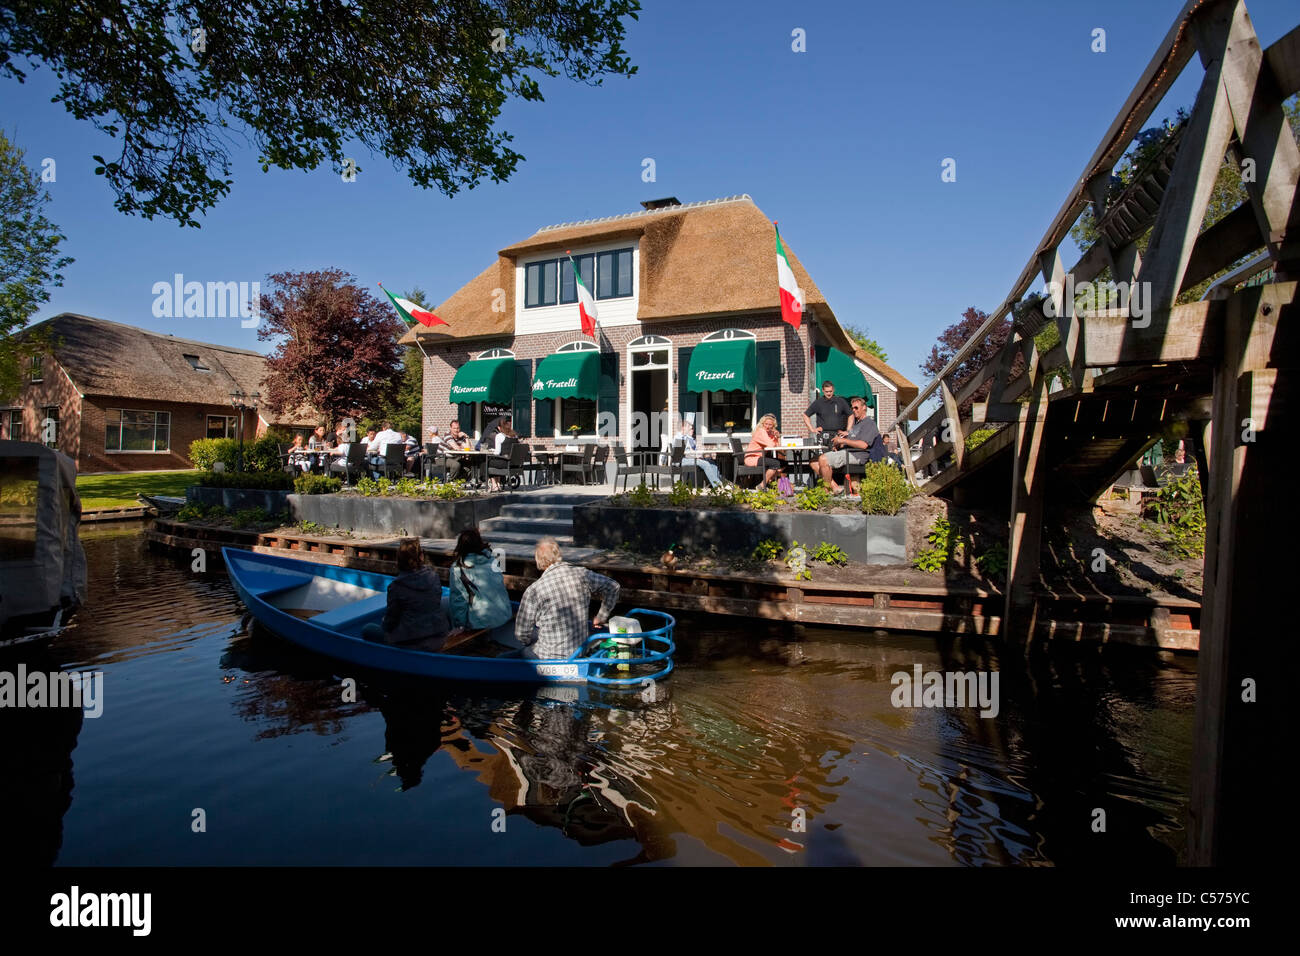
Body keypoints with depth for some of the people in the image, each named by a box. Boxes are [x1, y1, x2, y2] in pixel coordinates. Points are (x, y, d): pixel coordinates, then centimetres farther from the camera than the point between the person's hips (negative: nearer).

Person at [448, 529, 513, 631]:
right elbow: (502, 585, 9)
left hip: (480, 622, -6)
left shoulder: (457, 568, -10)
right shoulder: (493, 561, 1)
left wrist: (459, 626, 0)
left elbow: (458, 598, -7)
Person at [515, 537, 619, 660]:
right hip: (580, 653, 4)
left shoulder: (534, 590, -19)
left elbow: (522, 632, -11)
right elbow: (613, 586, 8)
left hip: (550, 658, -4)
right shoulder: (581, 574, -8)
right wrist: (601, 617, 19)